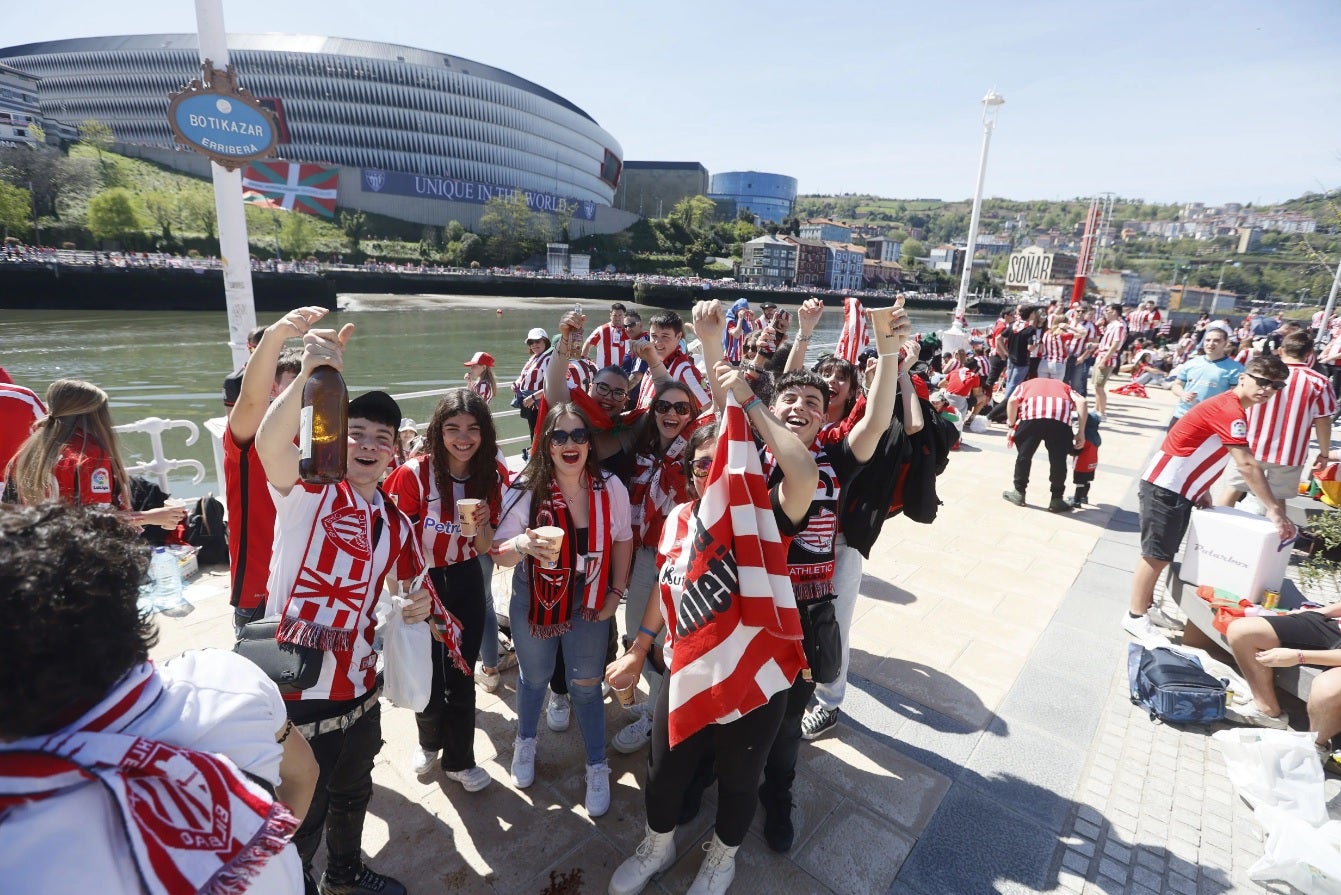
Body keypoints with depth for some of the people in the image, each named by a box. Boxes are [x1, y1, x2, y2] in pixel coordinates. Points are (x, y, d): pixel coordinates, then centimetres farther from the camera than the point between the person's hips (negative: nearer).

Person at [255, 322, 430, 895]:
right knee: (300, 817, 13)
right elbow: (270, 442, -35)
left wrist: (418, 605, -6)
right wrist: (309, 372, -50)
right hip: (296, 690, -6)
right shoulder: (310, 489, -13)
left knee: (352, 795, 28)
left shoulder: (396, 524, 4)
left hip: (360, 689, 7)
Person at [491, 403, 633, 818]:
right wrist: (524, 544, -40)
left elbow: (622, 541, -1)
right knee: (535, 677, 21)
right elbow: (499, 553, -19)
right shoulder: (526, 488, -20)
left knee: (586, 685, 11)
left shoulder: (610, 487, -16)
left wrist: (616, 592, -2)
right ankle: (525, 743, 51)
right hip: (534, 600, 0)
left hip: (589, 602, 0)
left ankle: (597, 766, 34)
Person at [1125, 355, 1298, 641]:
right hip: (1165, 488, -10)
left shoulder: (1232, 409, 13)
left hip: (1178, 490, 10)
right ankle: (1135, 616, 6)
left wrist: (1203, 491, 11)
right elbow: (1247, 465, -22)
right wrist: (1274, 509, -20)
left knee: (1162, 556, 16)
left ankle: (1147, 606, 27)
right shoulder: (1229, 410, -18)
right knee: (1156, 556, -4)